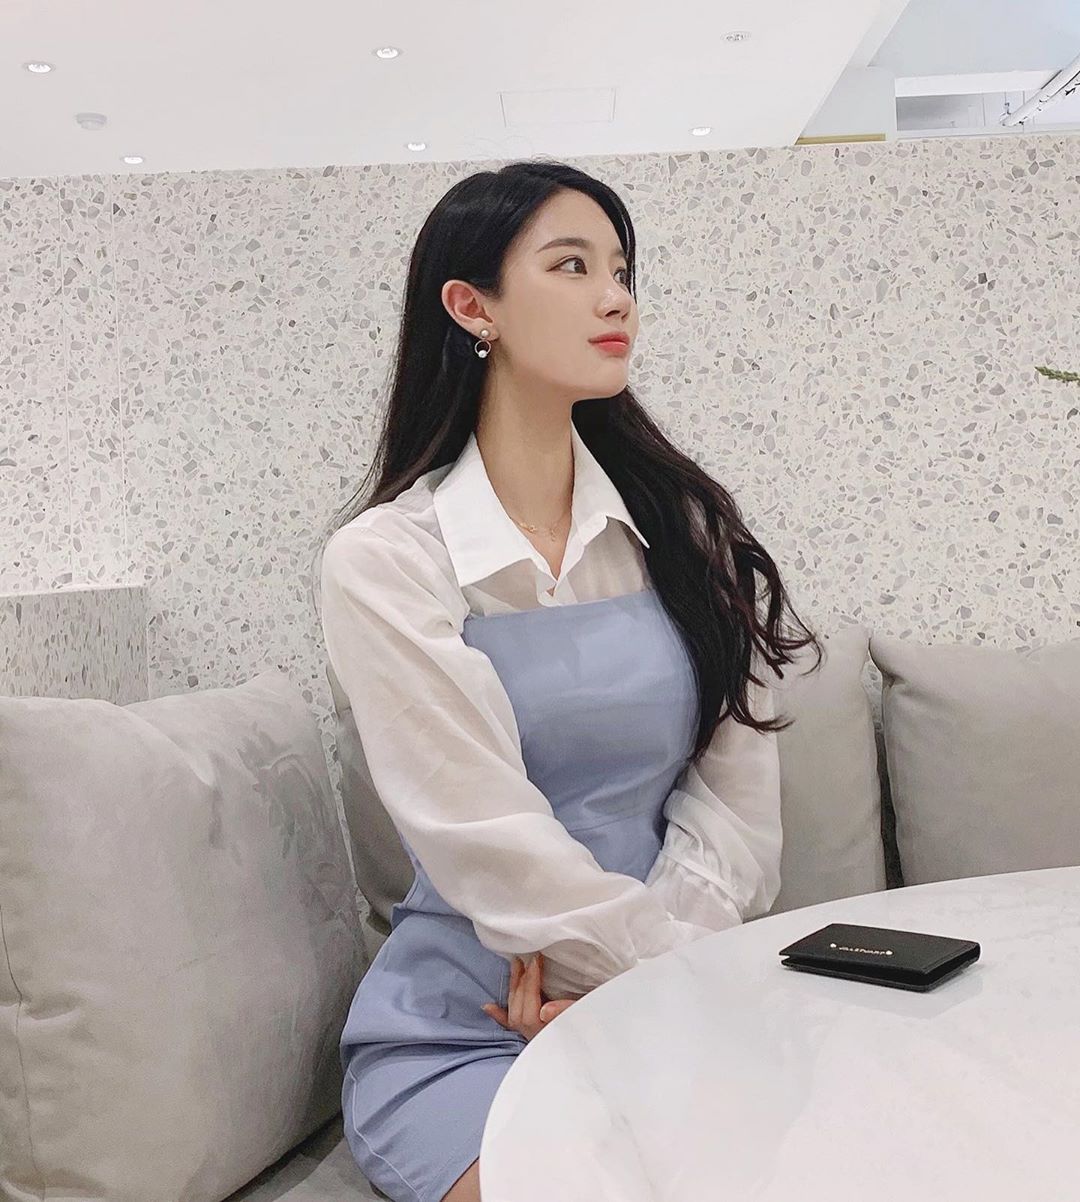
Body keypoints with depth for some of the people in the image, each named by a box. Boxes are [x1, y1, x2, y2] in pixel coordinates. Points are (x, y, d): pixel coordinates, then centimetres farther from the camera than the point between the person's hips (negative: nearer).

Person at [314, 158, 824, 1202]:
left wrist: (633, 977, -14)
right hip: (460, 1029, -3)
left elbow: (737, 802, 0)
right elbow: (492, 844, -14)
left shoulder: (685, 528, 4)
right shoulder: (383, 560, -8)